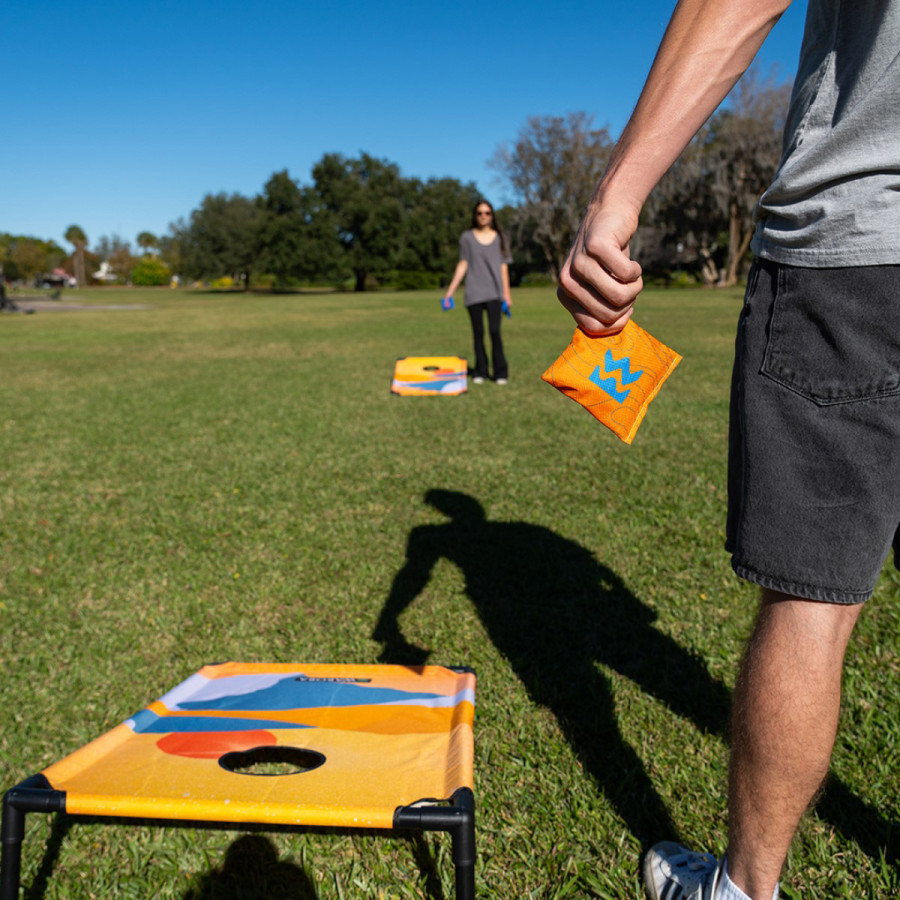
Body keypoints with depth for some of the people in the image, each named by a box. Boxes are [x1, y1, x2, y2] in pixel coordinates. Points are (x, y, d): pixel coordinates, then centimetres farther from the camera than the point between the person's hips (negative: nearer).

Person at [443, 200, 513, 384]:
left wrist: (507, 293, 3)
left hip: (494, 292, 0)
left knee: (494, 330, -12)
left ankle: (500, 372, -5)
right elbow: (462, 265, 8)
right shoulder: (467, 237, 8)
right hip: (474, 292, 0)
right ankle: (480, 371, 11)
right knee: (478, 332, 1)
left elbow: (503, 266, 9)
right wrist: (450, 291, 2)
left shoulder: (499, 237, 11)